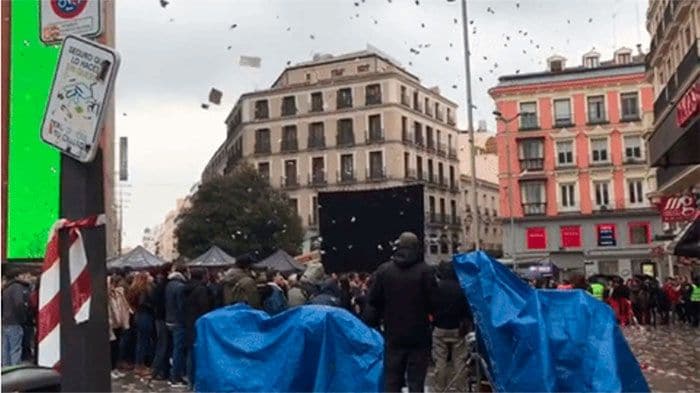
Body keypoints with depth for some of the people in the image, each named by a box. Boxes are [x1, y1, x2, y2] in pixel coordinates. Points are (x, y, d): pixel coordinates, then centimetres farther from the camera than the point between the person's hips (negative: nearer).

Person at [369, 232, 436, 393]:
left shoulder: (383, 269, -4)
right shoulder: (425, 270, -12)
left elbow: (373, 299, 0)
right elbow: (433, 301, -11)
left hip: (393, 334, 2)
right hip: (419, 333, -2)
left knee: (392, 379, 11)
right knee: (416, 379, 5)